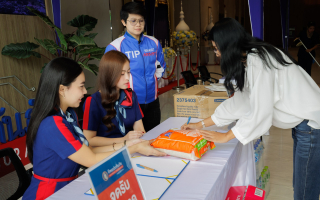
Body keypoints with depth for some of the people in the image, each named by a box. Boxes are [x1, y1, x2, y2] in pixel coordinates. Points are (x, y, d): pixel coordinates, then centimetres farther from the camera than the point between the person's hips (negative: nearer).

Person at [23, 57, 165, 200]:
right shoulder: (53, 125, -24)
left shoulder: (69, 114, 3)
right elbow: (92, 160, -20)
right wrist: (135, 149, -14)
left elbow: (87, 151, 1)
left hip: (68, 188, 7)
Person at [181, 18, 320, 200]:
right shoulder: (250, 60, 8)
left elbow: (260, 112, -23)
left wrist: (226, 137, -11)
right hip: (302, 123, 9)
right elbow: (239, 101, 11)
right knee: (299, 185, 17)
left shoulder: (258, 61, -22)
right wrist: (202, 124, 12)